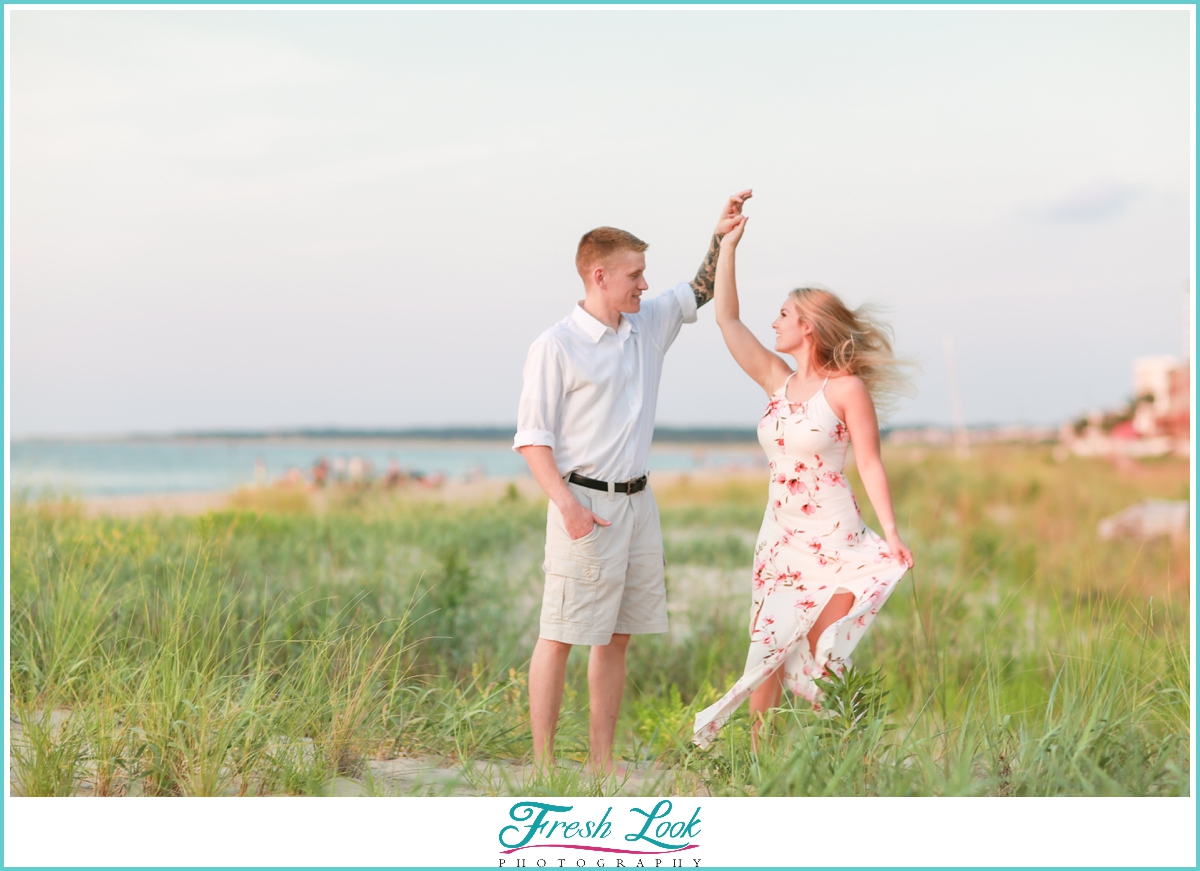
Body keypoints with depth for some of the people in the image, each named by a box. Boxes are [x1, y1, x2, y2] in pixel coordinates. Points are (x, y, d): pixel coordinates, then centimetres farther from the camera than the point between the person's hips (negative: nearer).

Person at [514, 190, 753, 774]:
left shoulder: (648, 323, 11)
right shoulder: (556, 346, -9)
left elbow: (700, 292, 27)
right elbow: (532, 436, -11)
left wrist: (720, 237, 11)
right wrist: (567, 504, -22)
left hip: (636, 502, 7)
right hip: (585, 503, -7)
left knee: (616, 637, 9)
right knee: (560, 635, -6)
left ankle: (601, 762, 15)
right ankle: (542, 761, -2)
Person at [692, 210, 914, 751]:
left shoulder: (846, 388, -7)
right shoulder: (777, 380, 9)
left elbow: (870, 465, -8)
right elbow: (726, 320, 8)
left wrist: (891, 534, -16)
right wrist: (727, 244, 7)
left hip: (833, 539, -5)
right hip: (779, 537, 6)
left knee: (819, 652, -8)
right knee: (767, 649, 5)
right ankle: (758, 756, 11)